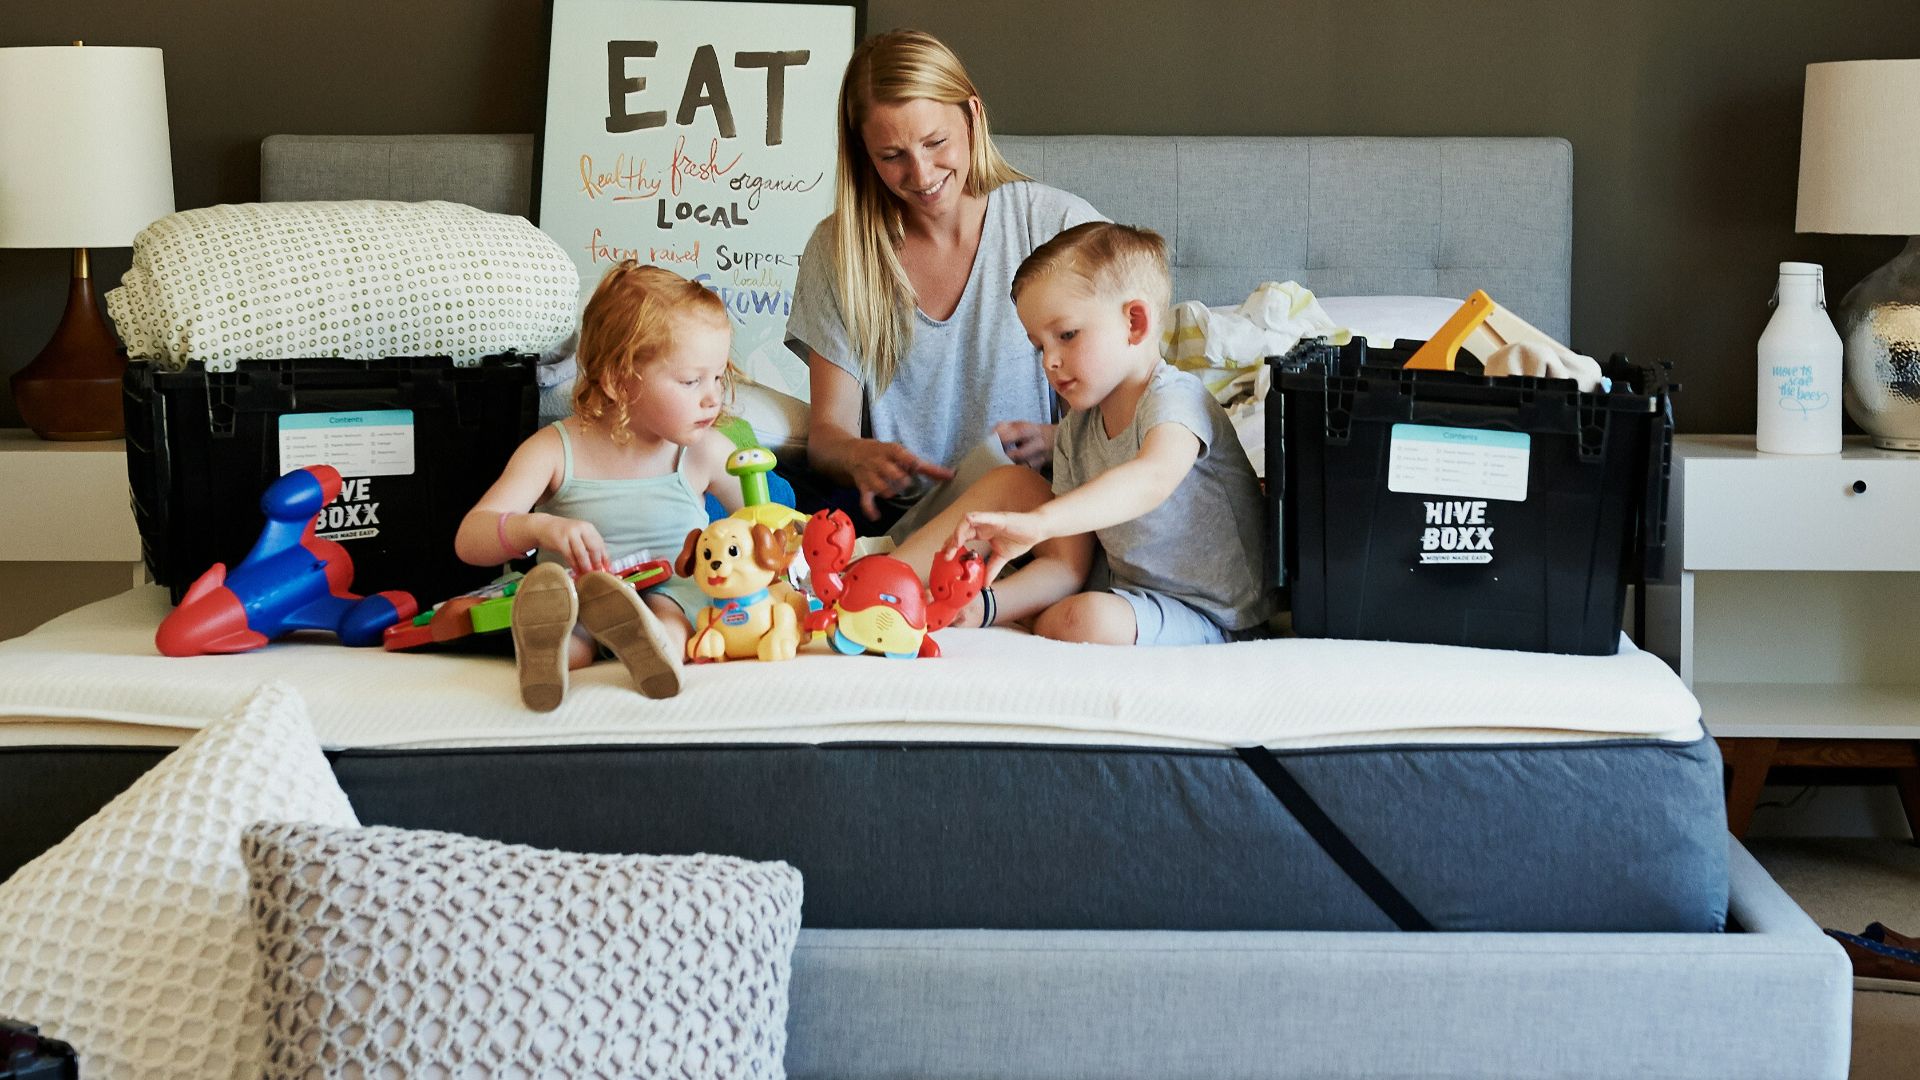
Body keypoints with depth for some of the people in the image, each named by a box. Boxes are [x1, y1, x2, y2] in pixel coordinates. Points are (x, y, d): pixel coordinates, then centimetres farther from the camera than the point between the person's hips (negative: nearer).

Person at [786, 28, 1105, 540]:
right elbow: (827, 431, 3)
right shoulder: (837, 250, 5)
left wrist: (1053, 441, -23)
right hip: (895, 527, 1)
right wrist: (862, 458, -22)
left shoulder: (1062, 224, -1)